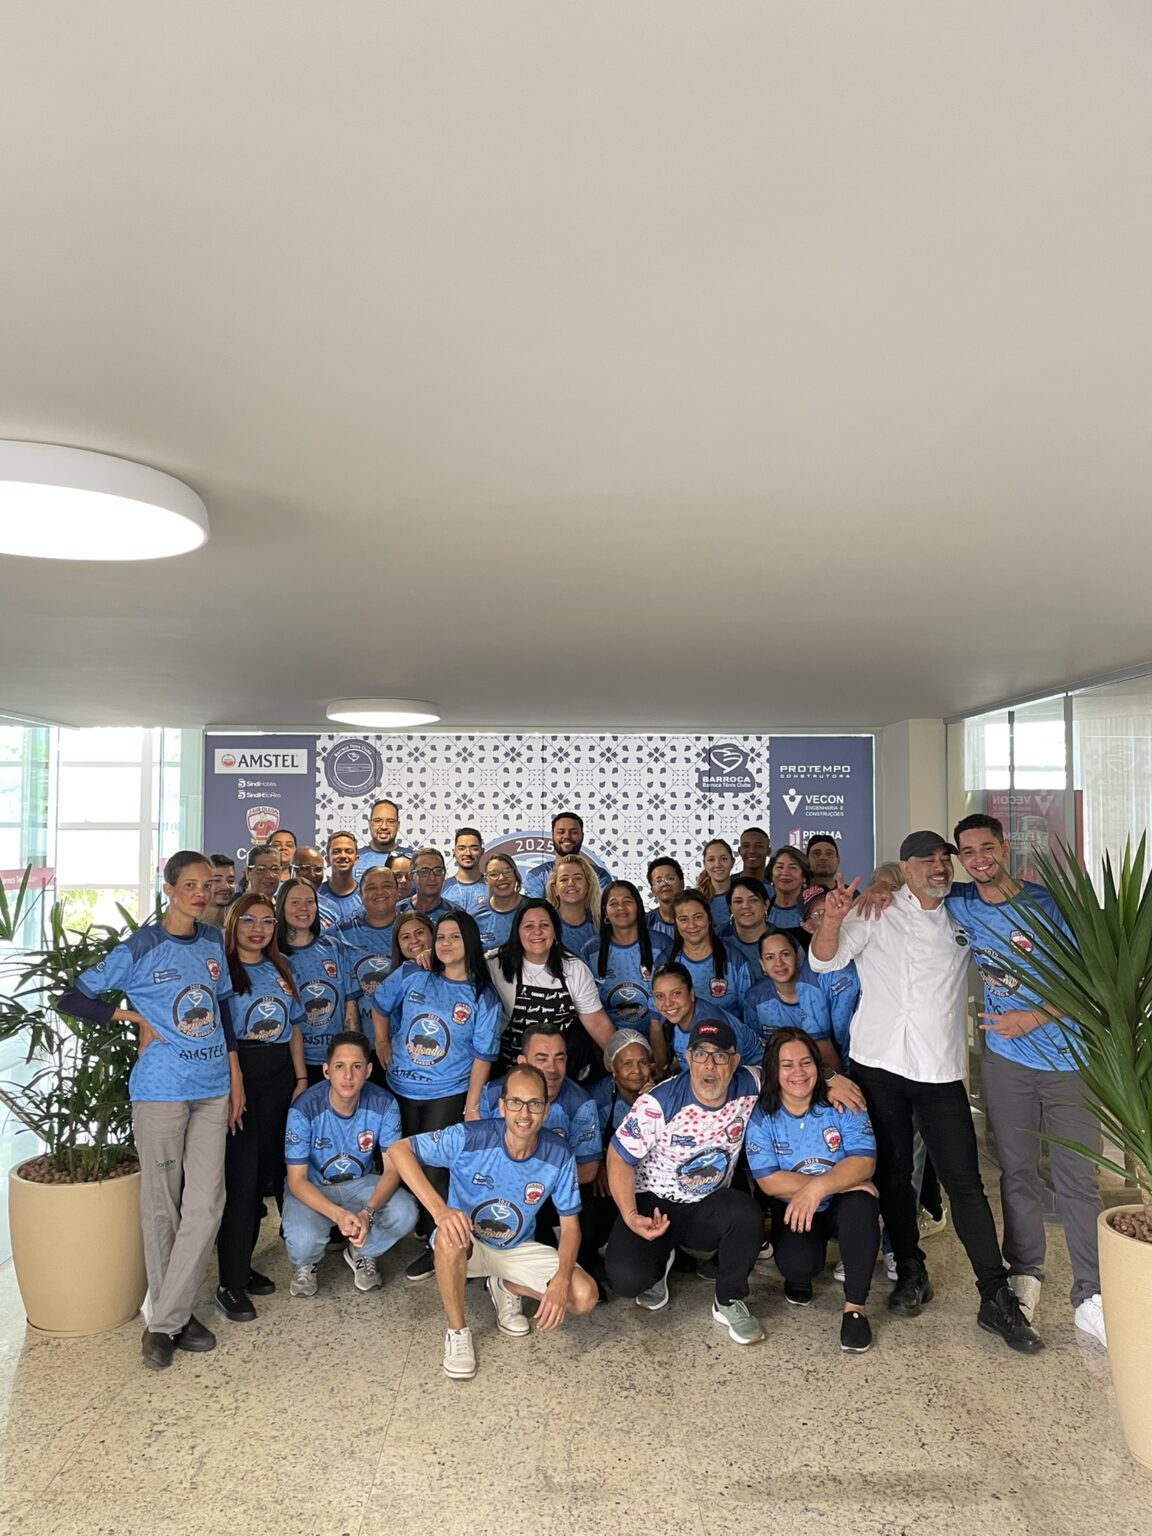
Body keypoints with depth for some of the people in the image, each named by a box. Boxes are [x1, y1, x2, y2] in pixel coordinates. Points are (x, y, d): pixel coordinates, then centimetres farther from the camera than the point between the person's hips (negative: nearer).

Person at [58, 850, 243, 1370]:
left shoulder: (213, 943, 6)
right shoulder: (139, 948, -8)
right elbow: (71, 999, -4)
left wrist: (235, 1077, 12)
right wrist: (137, 1019, -10)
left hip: (213, 1090, 4)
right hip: (161, 1091, -4)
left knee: (206, 1204, 1)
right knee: (162, 1206, 6)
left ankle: (166, 1321, 13)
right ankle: (170, 1314, 23)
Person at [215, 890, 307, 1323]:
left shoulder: (280, 970, 13)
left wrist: (301, 1077, 12)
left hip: (278, 1076, 6)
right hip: (237, 1074, -6)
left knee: (264, 1171, 11)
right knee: (240, 1175, -6)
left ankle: (243, 1266, 25)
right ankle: (230, 1283, 5)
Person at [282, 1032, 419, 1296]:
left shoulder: (383, 1104, -20)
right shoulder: (305, 1109, -25)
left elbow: (392, 1169, -15)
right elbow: (296, 1180, -20)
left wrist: (368, 1211, -34)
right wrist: (338, 1215, -36)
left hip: (360, 1183, 2)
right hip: (311, 1188, -2)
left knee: (404, 1215, -26)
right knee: (303, 1240, -33)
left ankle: (361, 1254, 8)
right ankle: (305, 1264, 8)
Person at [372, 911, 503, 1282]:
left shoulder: (483, 997, -10)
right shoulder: (411, 977, -6)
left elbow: (482, 1055, -9)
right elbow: (380, 1006, 12)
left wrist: (471, 1105, -11)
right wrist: (383, 1045, 7)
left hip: (447, 1094, -3)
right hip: (401, 1089, 3)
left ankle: (435, 1244, 12)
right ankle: (416, 1226, 37)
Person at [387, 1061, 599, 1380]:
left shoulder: (559, 1157, -19)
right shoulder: (470, 1138, -28)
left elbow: (570, 1224, -9)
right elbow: (398, 1150, -30)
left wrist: (561, 1279, -27)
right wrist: (439, 1210, -41)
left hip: (519, 1249, 3)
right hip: (468, 1244, -3)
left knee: (584, 1297, -17)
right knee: (449, 1236, -39)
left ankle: (507, 1287, 11)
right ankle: (457, 1331, -13)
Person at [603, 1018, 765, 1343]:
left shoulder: (750, 1086, -12)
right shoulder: (658, 1104, -22)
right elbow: (619, 1157, -12)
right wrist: (631, 1217, -23)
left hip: (708, 1207, 3)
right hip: (654, 1202, -2)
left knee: (745, 1213, -32)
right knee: (626, 1278, -27)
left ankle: (729, 1303, -5)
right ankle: (661, 1259, 12)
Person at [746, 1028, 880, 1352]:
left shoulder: (841, 1104, -11)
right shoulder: (761, 1116, -11)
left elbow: (864, 1163, -20)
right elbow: (769, 1182, -17)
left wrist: (818, 1187, -38)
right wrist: (840, 1181, -23)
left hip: (842, 1205, 0)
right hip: (793, 1209, 0)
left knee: (860, 1204, -34)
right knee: (796, 1263, -29)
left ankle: (855, 1306, -17)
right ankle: (800, 1276, 12)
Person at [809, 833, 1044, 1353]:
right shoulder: (876, 913, 2)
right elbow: (824, 961, -1)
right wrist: (833, 920, -21)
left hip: (941, 1069, 1)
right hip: (879, 1063, -1)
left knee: (964, 1182, -2)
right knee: (892, 1175, 10)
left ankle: (996, 1299, 7)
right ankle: (911, 1272, 27)